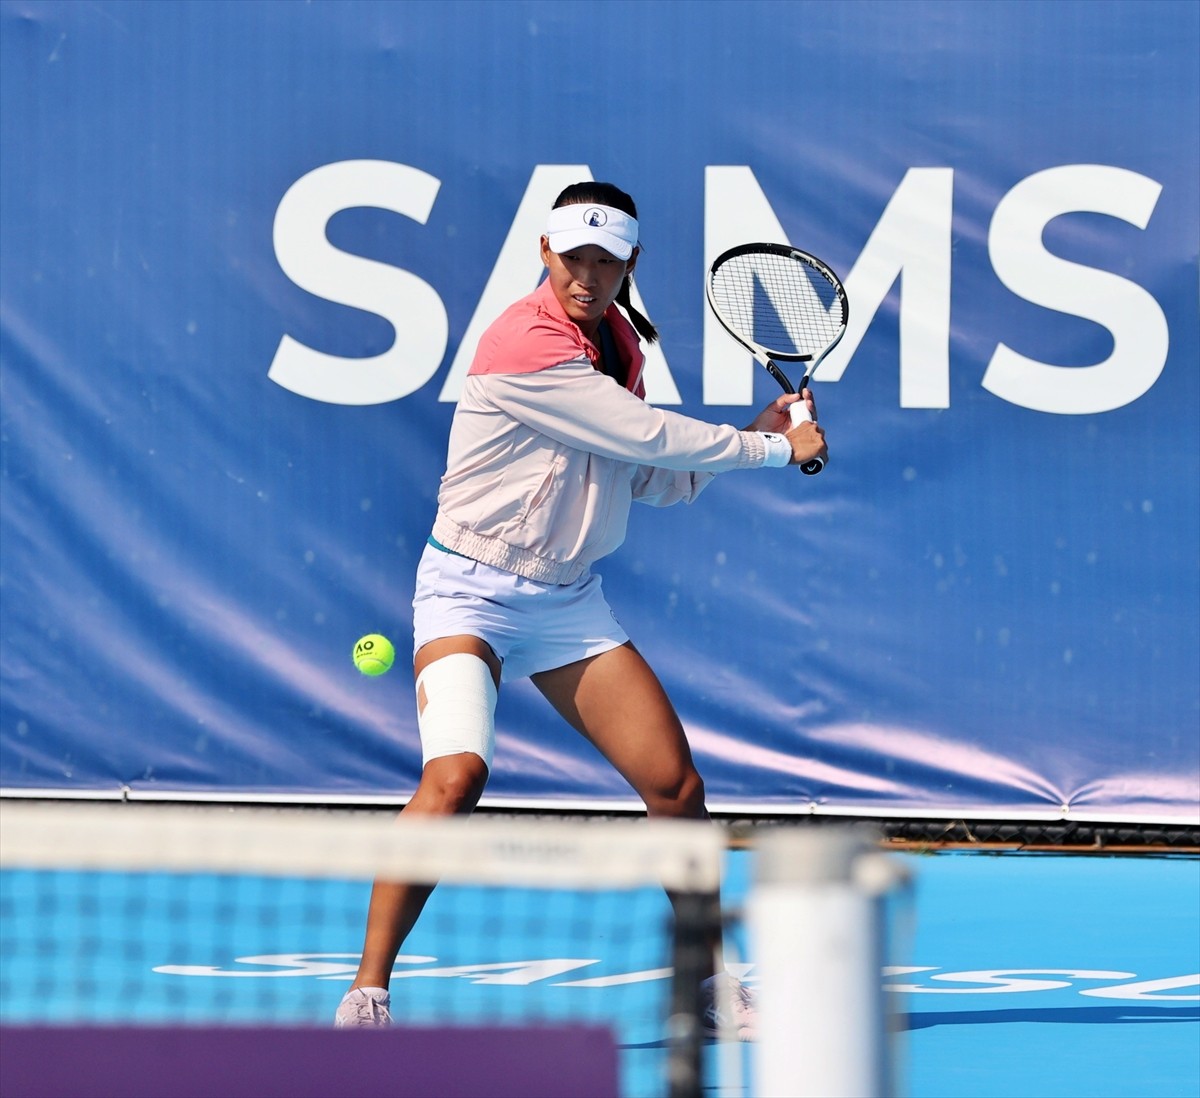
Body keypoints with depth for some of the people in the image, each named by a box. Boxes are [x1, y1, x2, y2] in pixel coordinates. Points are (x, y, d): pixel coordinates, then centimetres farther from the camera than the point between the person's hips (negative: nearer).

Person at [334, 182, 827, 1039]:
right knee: (457, 774, -28)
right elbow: (649, 435, -20)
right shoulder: (527, 343, -21)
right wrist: (774, 449, -9)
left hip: (569, 599, 8)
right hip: (472, 593, -7)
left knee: (677, 787, 1)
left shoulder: (621, 342, 7)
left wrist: (752, 435, 3)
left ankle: (716, 984, 18)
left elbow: (654, 477, 16)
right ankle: (367, 992, -19)